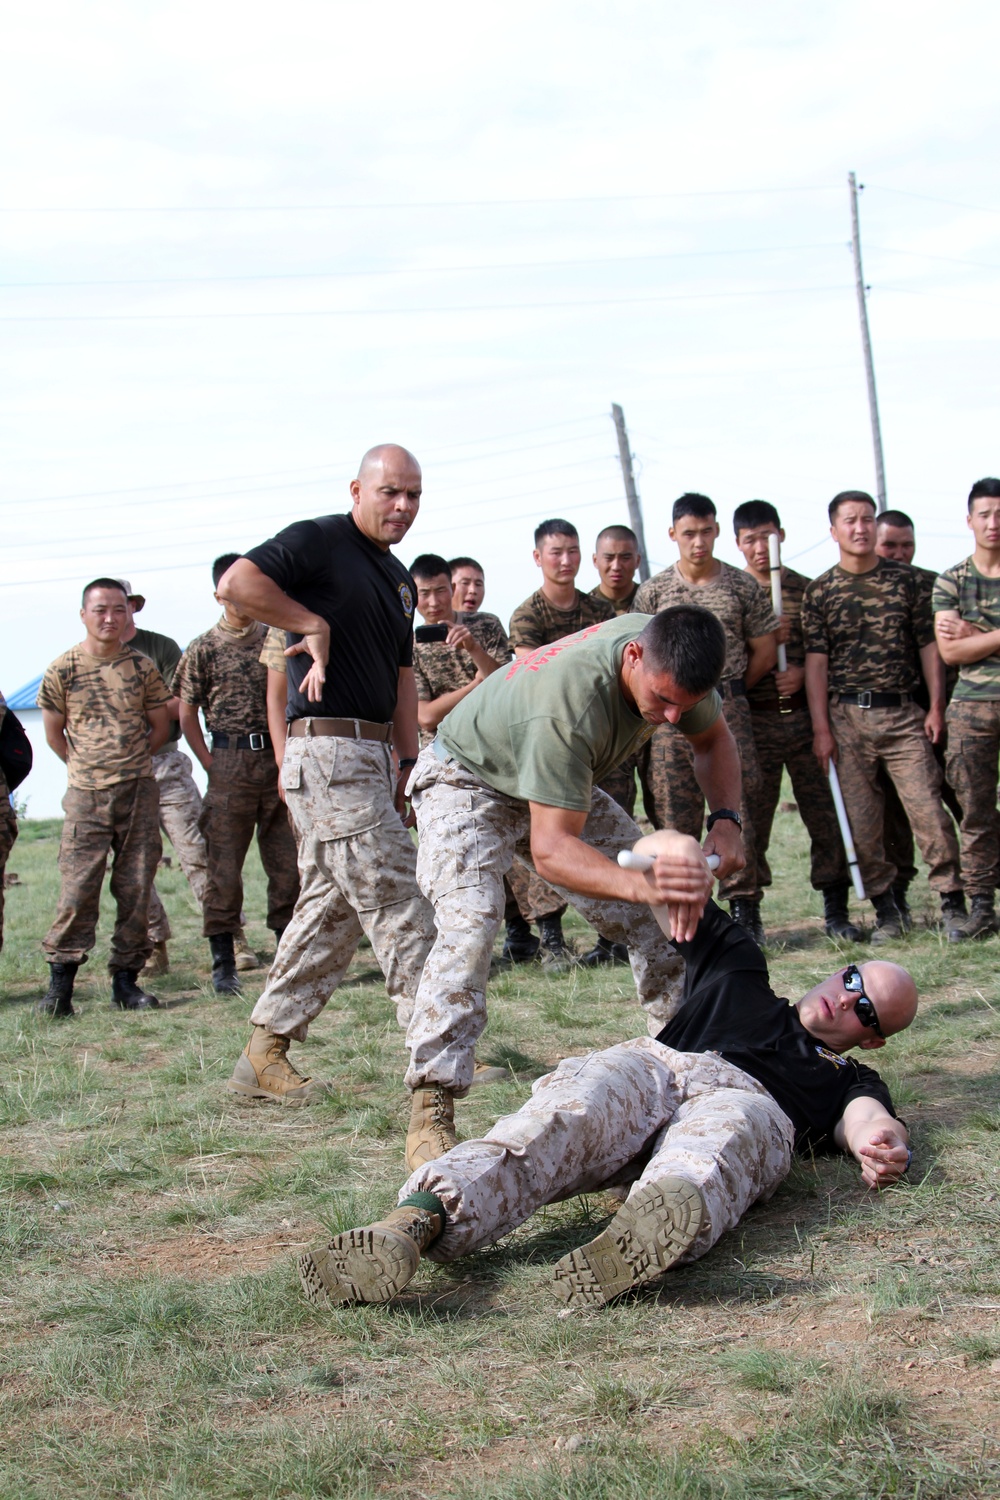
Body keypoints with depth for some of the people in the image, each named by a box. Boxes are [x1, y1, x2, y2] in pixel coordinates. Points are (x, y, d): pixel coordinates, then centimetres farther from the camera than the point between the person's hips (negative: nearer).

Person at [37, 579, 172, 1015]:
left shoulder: (141, 667, 4)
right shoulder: (62, 670, 0)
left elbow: (161, 726, 13)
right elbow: (54, 733, 9)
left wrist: (130, 762, 12)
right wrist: (86, 767, 11)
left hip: (138, 792, 2)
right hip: (86, 797, -2)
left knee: (136, 889, 2)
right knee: (77, 889, -7)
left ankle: (125, 979, 10)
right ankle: (60, 983, -2)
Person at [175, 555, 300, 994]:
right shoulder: (203, 650, 1)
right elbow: (187, 715, 5)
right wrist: (211, 764, -1)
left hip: (277, 759, 3)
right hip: (231, 764, -3)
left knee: (287, 864, 5)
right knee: (224, 867, 0)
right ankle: (223, 964, 7)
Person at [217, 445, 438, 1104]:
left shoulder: (399, 578, 20)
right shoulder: (319, 542, -7)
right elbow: (236, 582, -22)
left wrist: (408, 764, 15)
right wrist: (315, 625, -15)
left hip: (372, 756, 9)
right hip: (327, 749, -9)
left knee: (332, 908, 10)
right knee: (397, 903, -8)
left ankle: (265, 1055, 17)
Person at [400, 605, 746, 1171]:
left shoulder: (673, 660, -22)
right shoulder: (568, 702, -44)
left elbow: (714, 739, 1)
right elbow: (550, 848, -46)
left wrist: (726, 820, -18)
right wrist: (641, 883, -63)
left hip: (563, 784, 8)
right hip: (467, 780, -7)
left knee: (664, 916, -3)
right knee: (471, 921, -31)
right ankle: (431, 1112, -32)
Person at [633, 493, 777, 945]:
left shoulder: (744, 586, 6)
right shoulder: (652, 591, 6)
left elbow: (764, 652, 10)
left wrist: (728, 689, 11)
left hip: (728, 708, 0)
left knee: (737, 807, -3)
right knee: (673, 815, 0)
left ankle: (744, 907, 5)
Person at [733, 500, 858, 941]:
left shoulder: (806, 590, 8)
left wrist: (803, 673, -8)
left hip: (804, 716, 2)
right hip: (754, 721, -2)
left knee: (826, 812, 1)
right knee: (751, 819, 1)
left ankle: (835, 910, 10)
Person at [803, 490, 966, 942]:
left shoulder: (904, 580, 7)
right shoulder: (819, 591, 4)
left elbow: (928, 645, 8)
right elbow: (816, 662, 1)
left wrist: (936, 707, 1)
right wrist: (821, 729, -5)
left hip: (902, 713, 0)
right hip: (846, 716, 0)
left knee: (928, 809, -7)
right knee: (860, 819, 0)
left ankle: (953, 903, 1)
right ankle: (885, 909, 11)